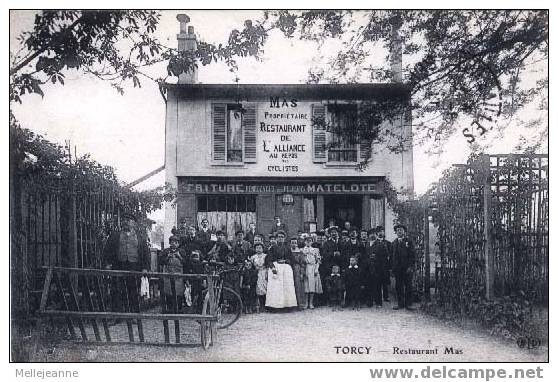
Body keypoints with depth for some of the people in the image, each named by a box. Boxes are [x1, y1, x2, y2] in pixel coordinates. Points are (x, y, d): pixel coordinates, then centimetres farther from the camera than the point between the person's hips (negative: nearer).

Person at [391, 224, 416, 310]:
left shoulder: (409, 242, 3)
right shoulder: (393, 243, 14)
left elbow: (412, 255, -2)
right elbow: (392, 256, 14)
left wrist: (410, 267, -12)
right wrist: (392, 267, 5)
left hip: (407, 268, -3)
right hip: (397, 268, 3)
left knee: (408, 286, -1)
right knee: (398, 286, 3)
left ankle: (408, 304, 6)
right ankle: (400, 304, 10)